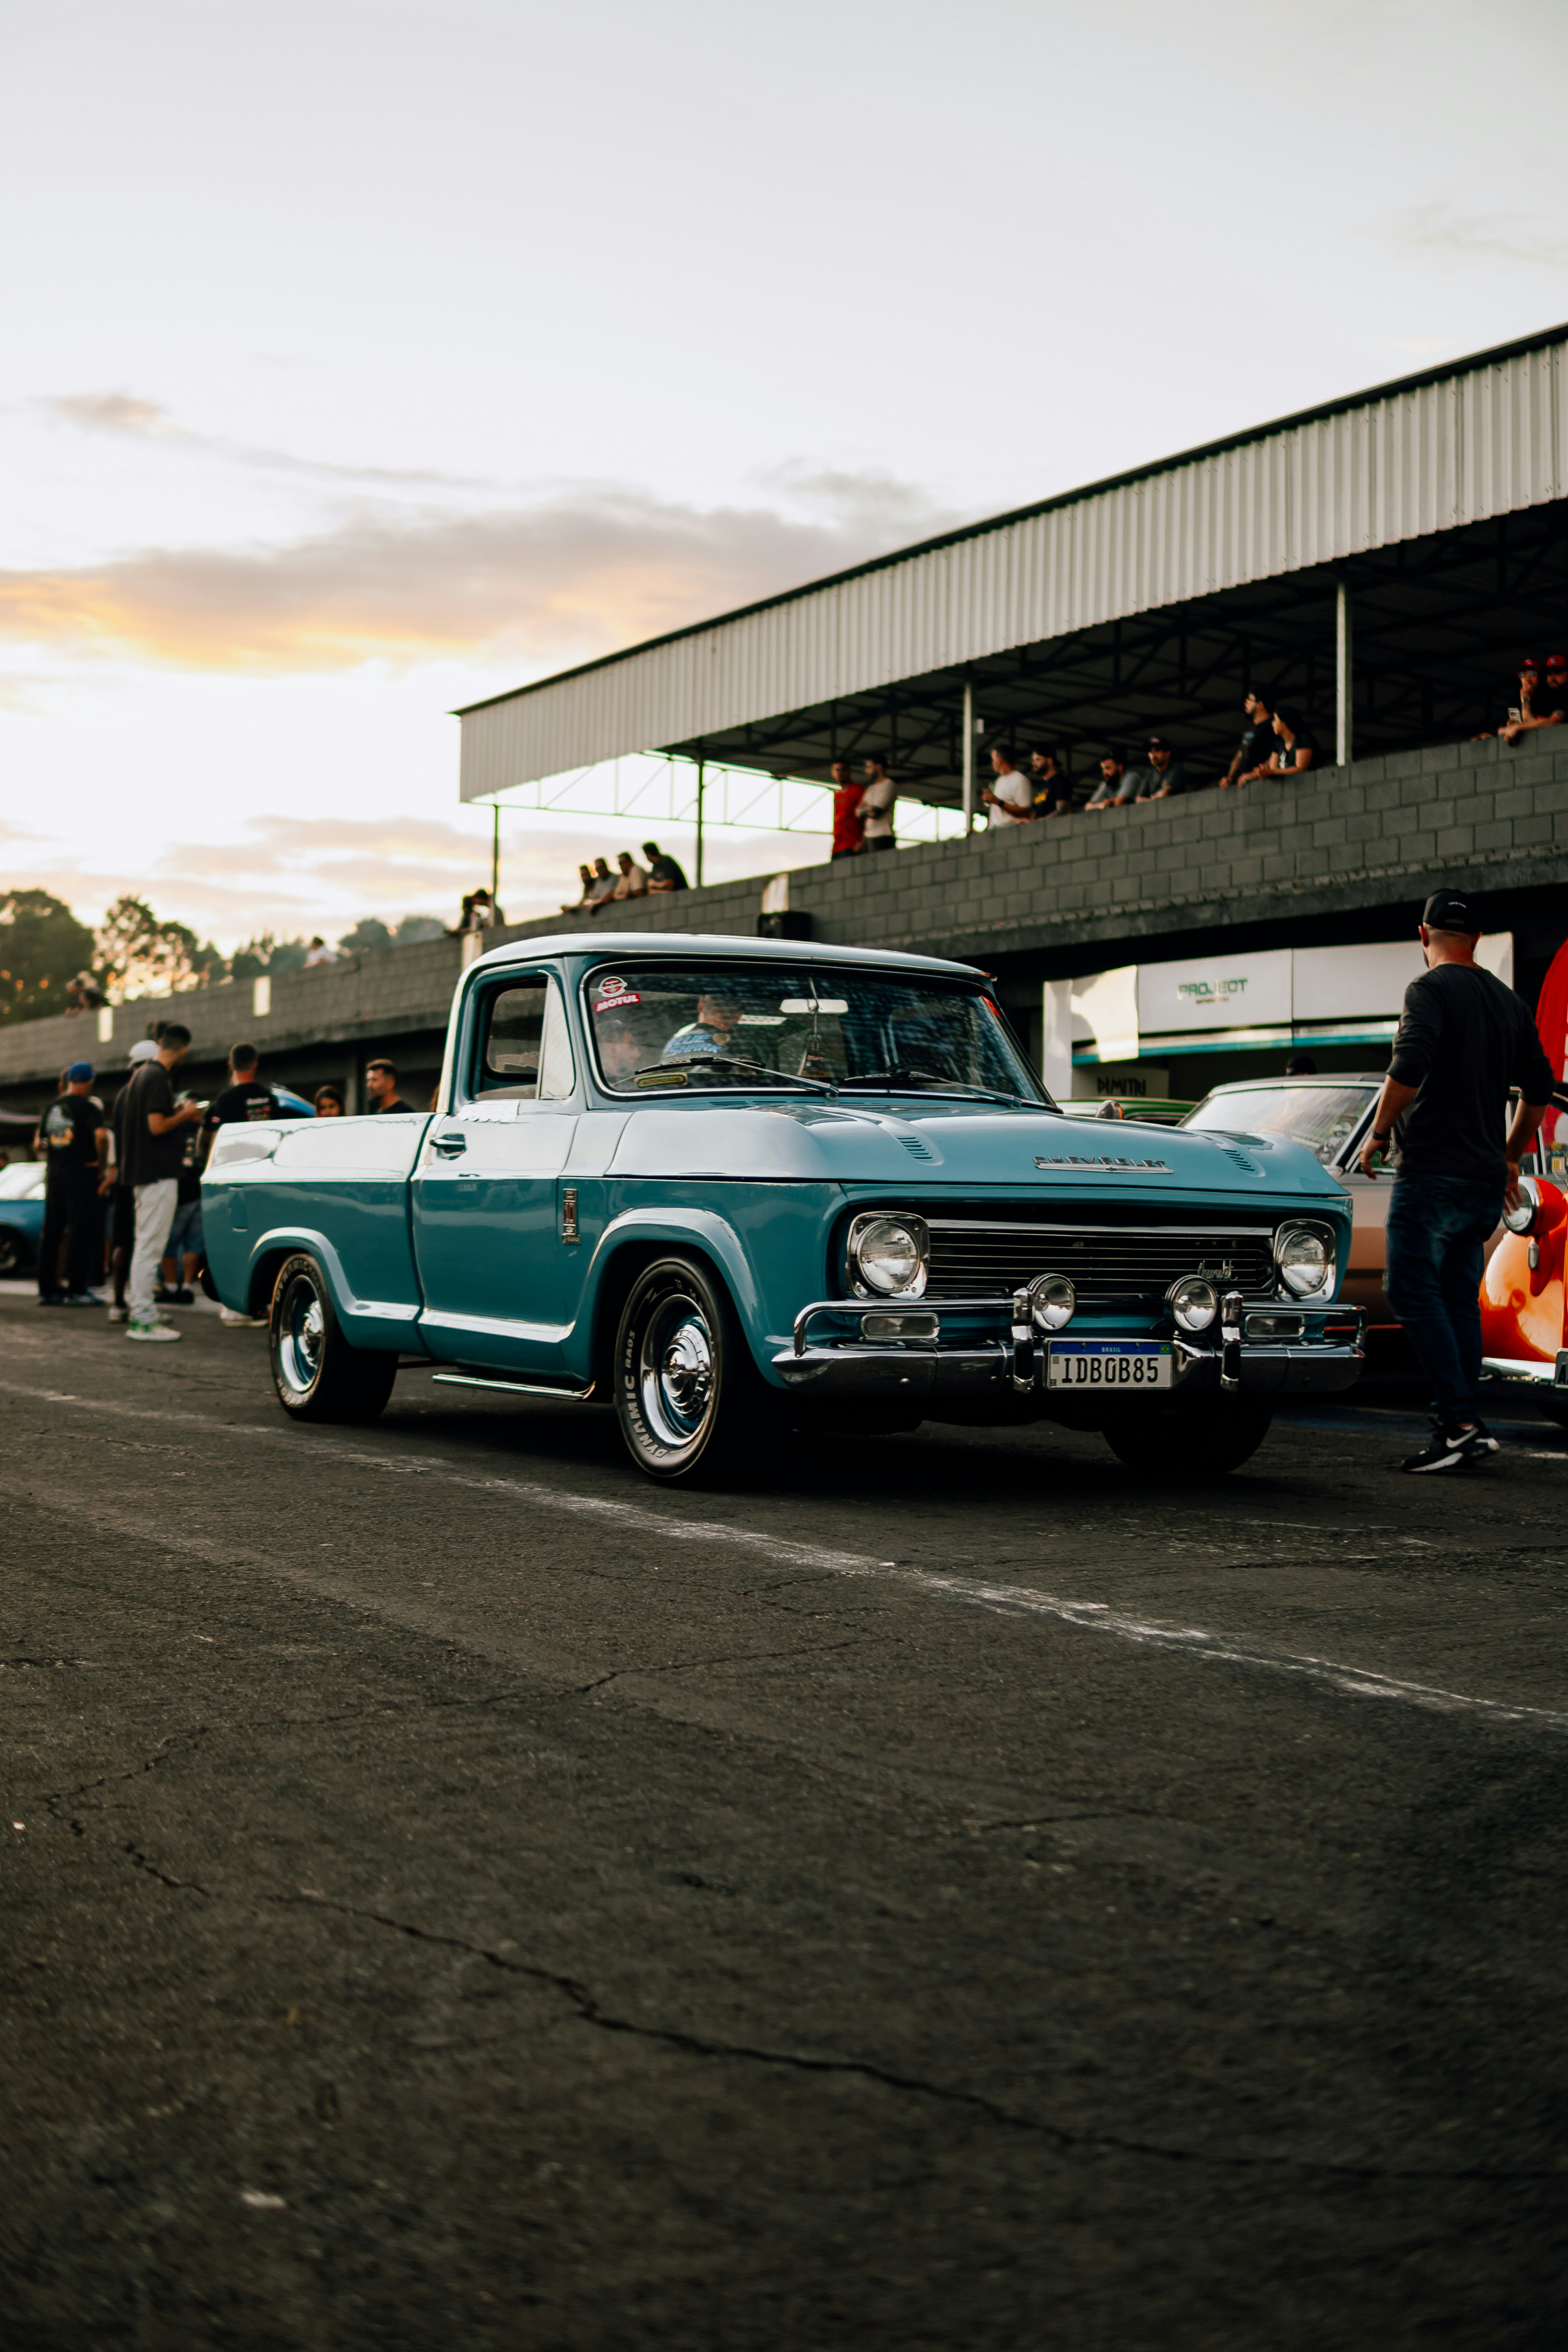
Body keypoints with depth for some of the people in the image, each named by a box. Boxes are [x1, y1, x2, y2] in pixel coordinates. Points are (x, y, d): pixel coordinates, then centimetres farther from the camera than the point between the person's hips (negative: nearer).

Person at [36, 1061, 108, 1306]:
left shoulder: (52, 1107, 11)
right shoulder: (88, 1108, -9)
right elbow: (101, 1135, -25)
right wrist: (101, 1162, -12)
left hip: (54, 1175, 6)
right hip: (80, 1176, -6)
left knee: (51, 1233, 10)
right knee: (80, 1233, -3)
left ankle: (46, 1289, 12)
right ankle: (75, 1290, -5)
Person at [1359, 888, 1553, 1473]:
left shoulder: (1431, 990, -8)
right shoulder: (1508, 1002, 16)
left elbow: (1410, 1067, -22)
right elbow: (1540, 1089, 21)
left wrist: (1378, 1134, -9)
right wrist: (1510, 1157, 31)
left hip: (1433, 1172, -8)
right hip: (1487, 1182, 8)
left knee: (1414, 1293, -7)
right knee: (1459, 1300, 11)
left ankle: (1461, 1421, -15)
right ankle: (1459, 1429, 9)